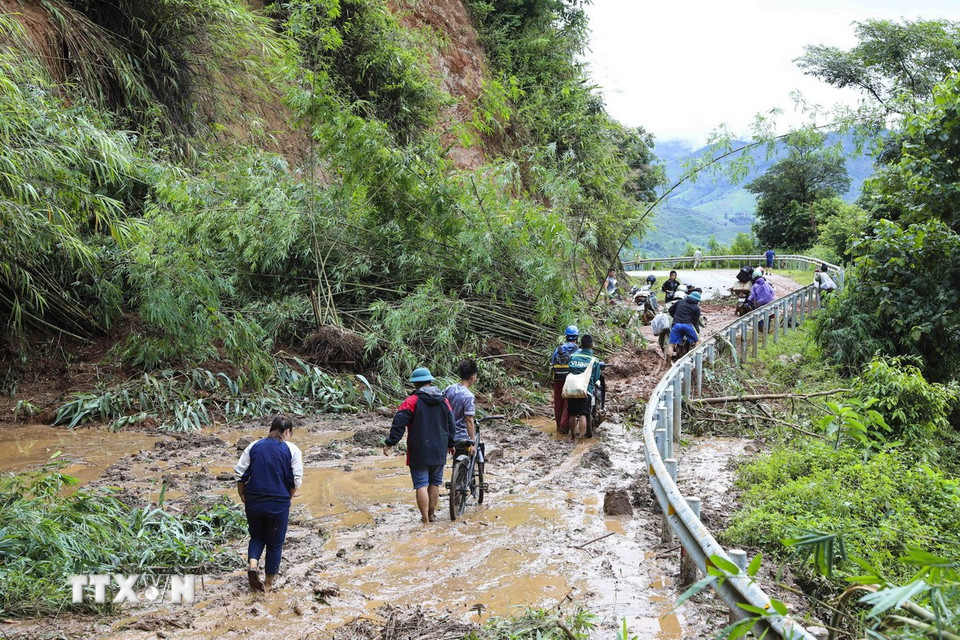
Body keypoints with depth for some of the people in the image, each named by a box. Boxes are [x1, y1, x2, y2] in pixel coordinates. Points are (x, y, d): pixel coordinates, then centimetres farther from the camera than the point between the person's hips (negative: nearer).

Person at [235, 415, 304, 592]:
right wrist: (287, 497, 7)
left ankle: (252, 563, -2)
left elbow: (239, 473, 0)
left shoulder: (254, 446, 2)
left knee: (256, 536, 23)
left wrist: (242, 495, 12)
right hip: (278, 504, -2)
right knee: (275, 543, 14)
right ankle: (268, 582, 22)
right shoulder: (292, 450, -6)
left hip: (253, 502, 3)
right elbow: (296, 480, -9)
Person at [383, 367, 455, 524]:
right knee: (435, 483, 16)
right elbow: (451, 425, 13)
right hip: (439, 452, 5)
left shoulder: (412, 401, -10)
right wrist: (451, 444, 25)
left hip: (419, 453, -5)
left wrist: (389, 443, -10)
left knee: (421, 484, -1)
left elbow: (399, 424, -16)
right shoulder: (443, 401, 6)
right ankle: (431, 515, 25)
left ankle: (424, 518, -5)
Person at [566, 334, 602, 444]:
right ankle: (581, 438, -13)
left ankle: (572, 436, 27)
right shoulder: (595, 361, 0)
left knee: (572, 414, 14)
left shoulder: (572, 357, 5)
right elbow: (596, 378, 4)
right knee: (583, 414, -5)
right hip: (586, 390, -3)